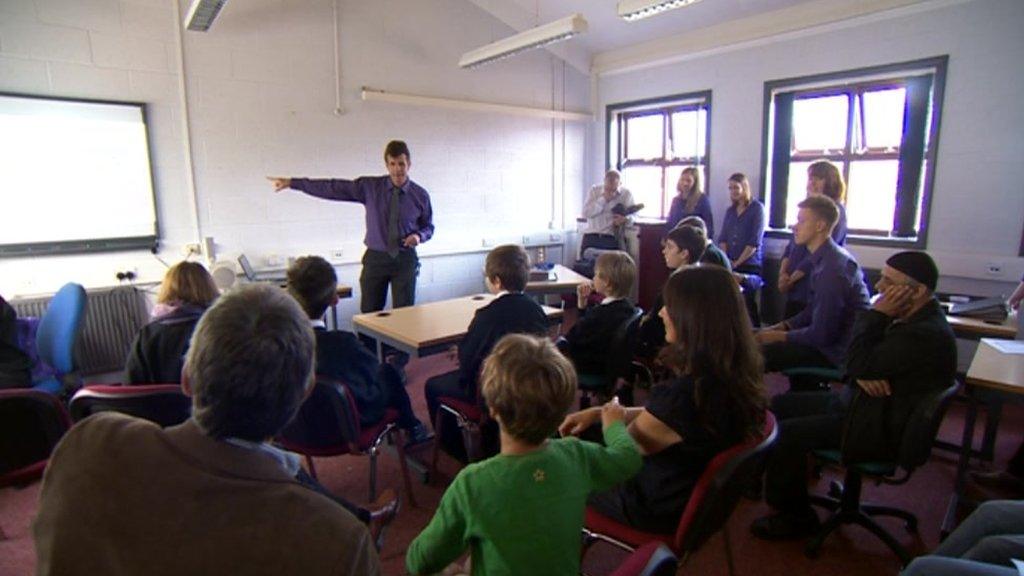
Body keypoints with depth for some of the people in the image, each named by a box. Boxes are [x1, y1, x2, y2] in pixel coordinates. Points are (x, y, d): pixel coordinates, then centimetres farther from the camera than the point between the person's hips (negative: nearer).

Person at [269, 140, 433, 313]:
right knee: (369, 315, 5)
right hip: (375, 258, 1)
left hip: (405, 260, 0)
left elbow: (428, 226, 10)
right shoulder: (369, 186, -2)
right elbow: (332, 188, -3)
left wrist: (419, 236, -14)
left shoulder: (420, 195, -2)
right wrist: (291, 182, -5)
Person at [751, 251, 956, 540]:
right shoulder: (914, 319, 8)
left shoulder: (926, 335, -26)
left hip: (878, 429, -10)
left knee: (784, 433, -18)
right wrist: (863, 373, -14)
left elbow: (859, 364, -27)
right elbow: (858, 363, 11)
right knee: (779, 405, 9)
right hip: (859, 403, 10)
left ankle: (796, 518, 3)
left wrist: (876, 313, -20)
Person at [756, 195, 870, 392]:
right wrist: (782, 326, 5)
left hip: (837, 352, -10)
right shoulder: (827, 257, 6)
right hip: (833, 338, 10)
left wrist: (778, 336, -12)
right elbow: (814, 310, 16)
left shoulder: (832, 268, -25)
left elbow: (821, 335, -24)